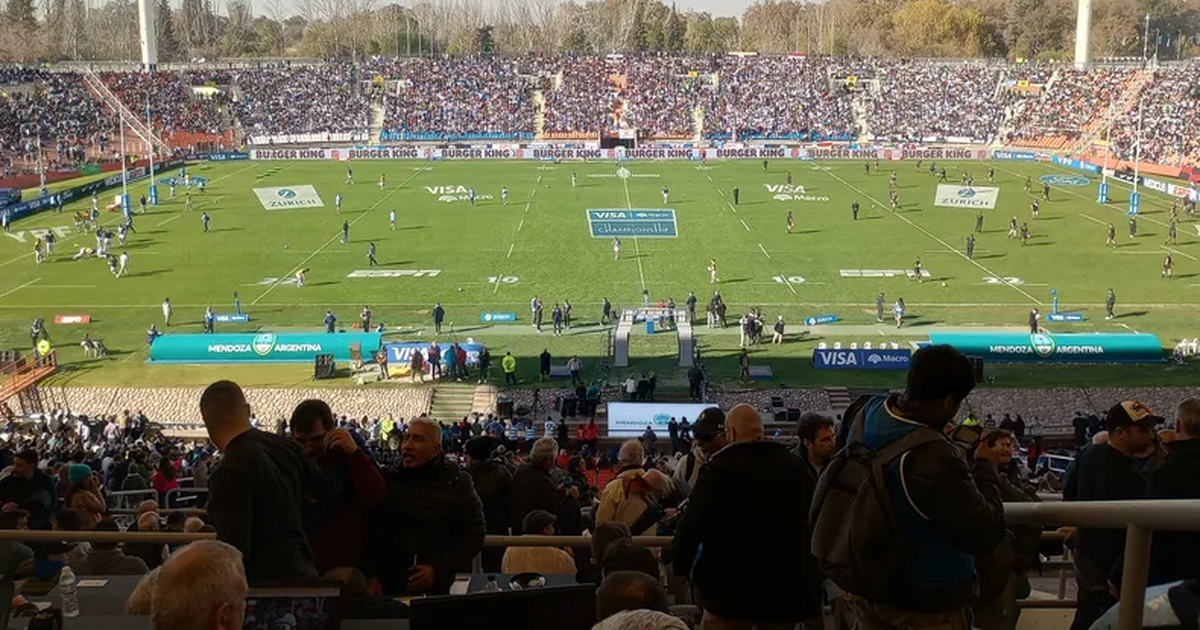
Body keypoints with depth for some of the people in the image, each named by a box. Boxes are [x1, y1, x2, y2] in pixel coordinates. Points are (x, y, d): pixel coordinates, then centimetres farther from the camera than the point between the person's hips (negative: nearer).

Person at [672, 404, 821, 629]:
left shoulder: (719, 469, -9)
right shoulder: (794, 466, 5)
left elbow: (692, 524, -12)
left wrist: (679, 564, 2)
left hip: (731, 587, -4)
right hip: (785, 588, 4)